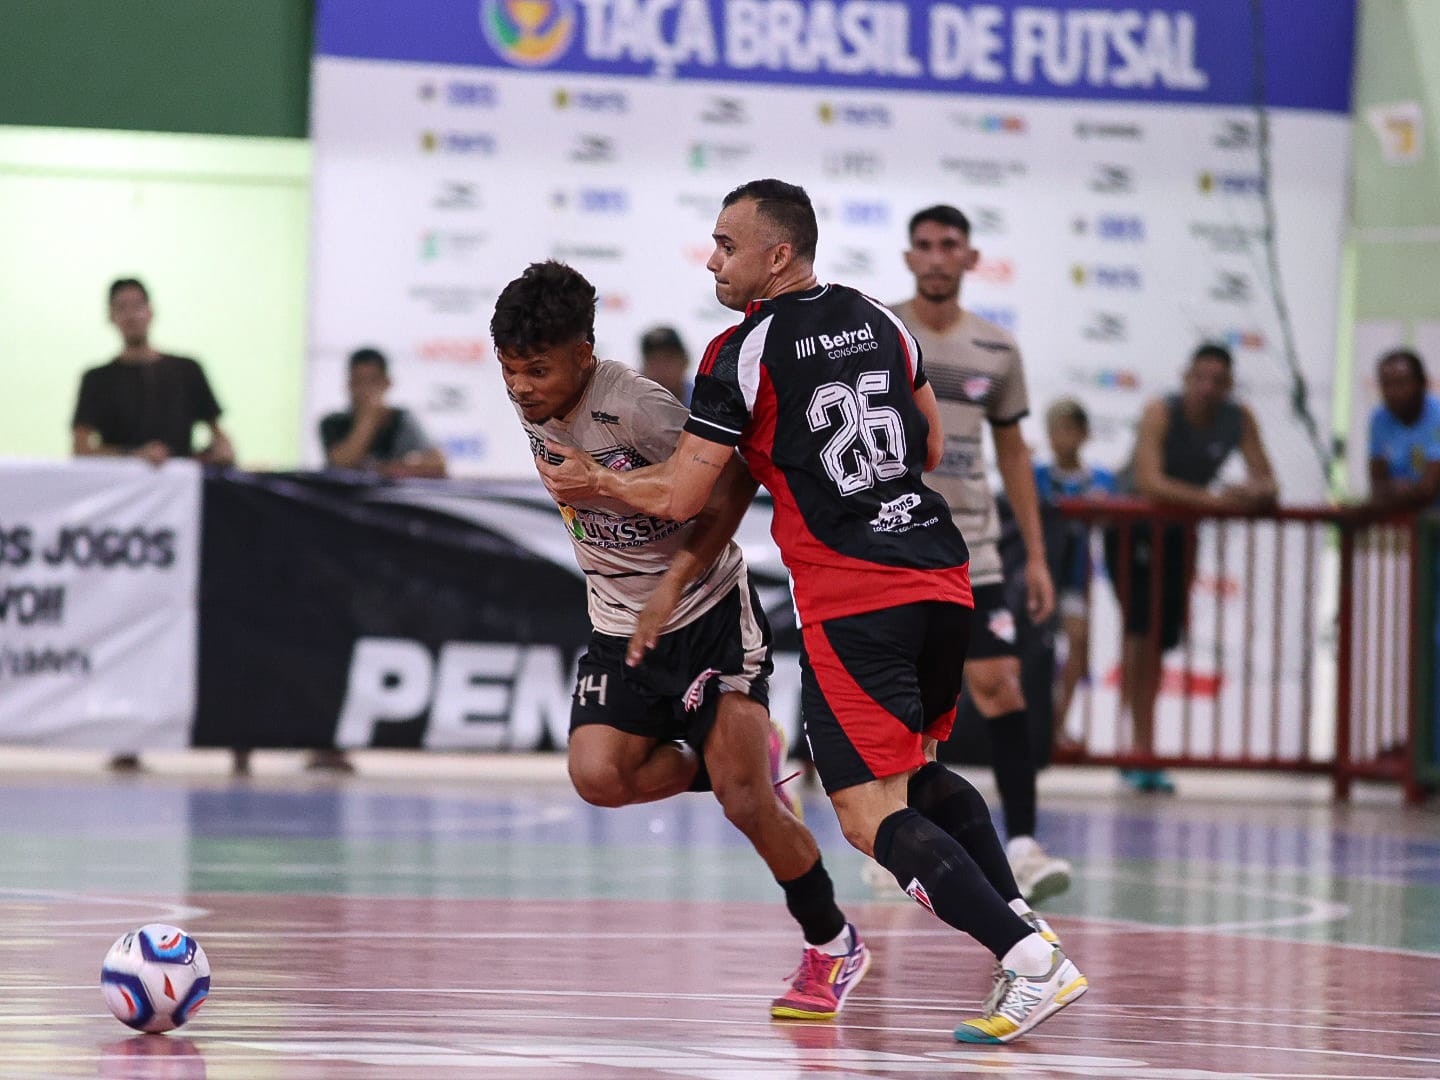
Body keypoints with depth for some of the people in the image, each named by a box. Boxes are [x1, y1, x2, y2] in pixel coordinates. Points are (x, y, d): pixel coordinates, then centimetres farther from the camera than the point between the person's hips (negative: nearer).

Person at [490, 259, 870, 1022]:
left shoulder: (634, 408, -25)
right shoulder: (530, 406, -2)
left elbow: (735, 474, -21)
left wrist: (677, 579, -25)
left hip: (707, 616, -6)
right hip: (619, 629, 6)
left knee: (744, 805, -10)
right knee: (597, 775, -18)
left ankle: (834, 947, 12)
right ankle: (743, 759, 9)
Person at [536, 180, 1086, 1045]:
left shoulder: (744, 354, -6)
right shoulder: (880, 322, 13)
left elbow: (680, 498, -4)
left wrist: (594, 482, 13)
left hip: (853, 600, -7)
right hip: (941, 575, 7)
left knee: (872, 817, -5)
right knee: (915, 769, 26)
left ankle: (1032, 966, -18)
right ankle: (1028, 926, 13)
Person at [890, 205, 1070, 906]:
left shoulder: (996, 351, 8)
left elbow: (1012, 453, 16)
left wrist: (1036, 554, 12)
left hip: (969, 545, 2)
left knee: (999, 682, -10)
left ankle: (1021, 846, -13)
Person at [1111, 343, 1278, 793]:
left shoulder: (1240, 420, -11)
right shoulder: (1160, 413, -24)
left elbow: (1267, 482, -11)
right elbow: (1150, 482, -36)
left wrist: (1255, 493, -36)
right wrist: (1214, 499, -45)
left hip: (1179, 529, 5)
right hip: (1132, 522, -5)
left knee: (1162, 637, 9)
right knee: (1143, 631, -17)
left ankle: (1138, 755, 19)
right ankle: (1141, 751, -17)